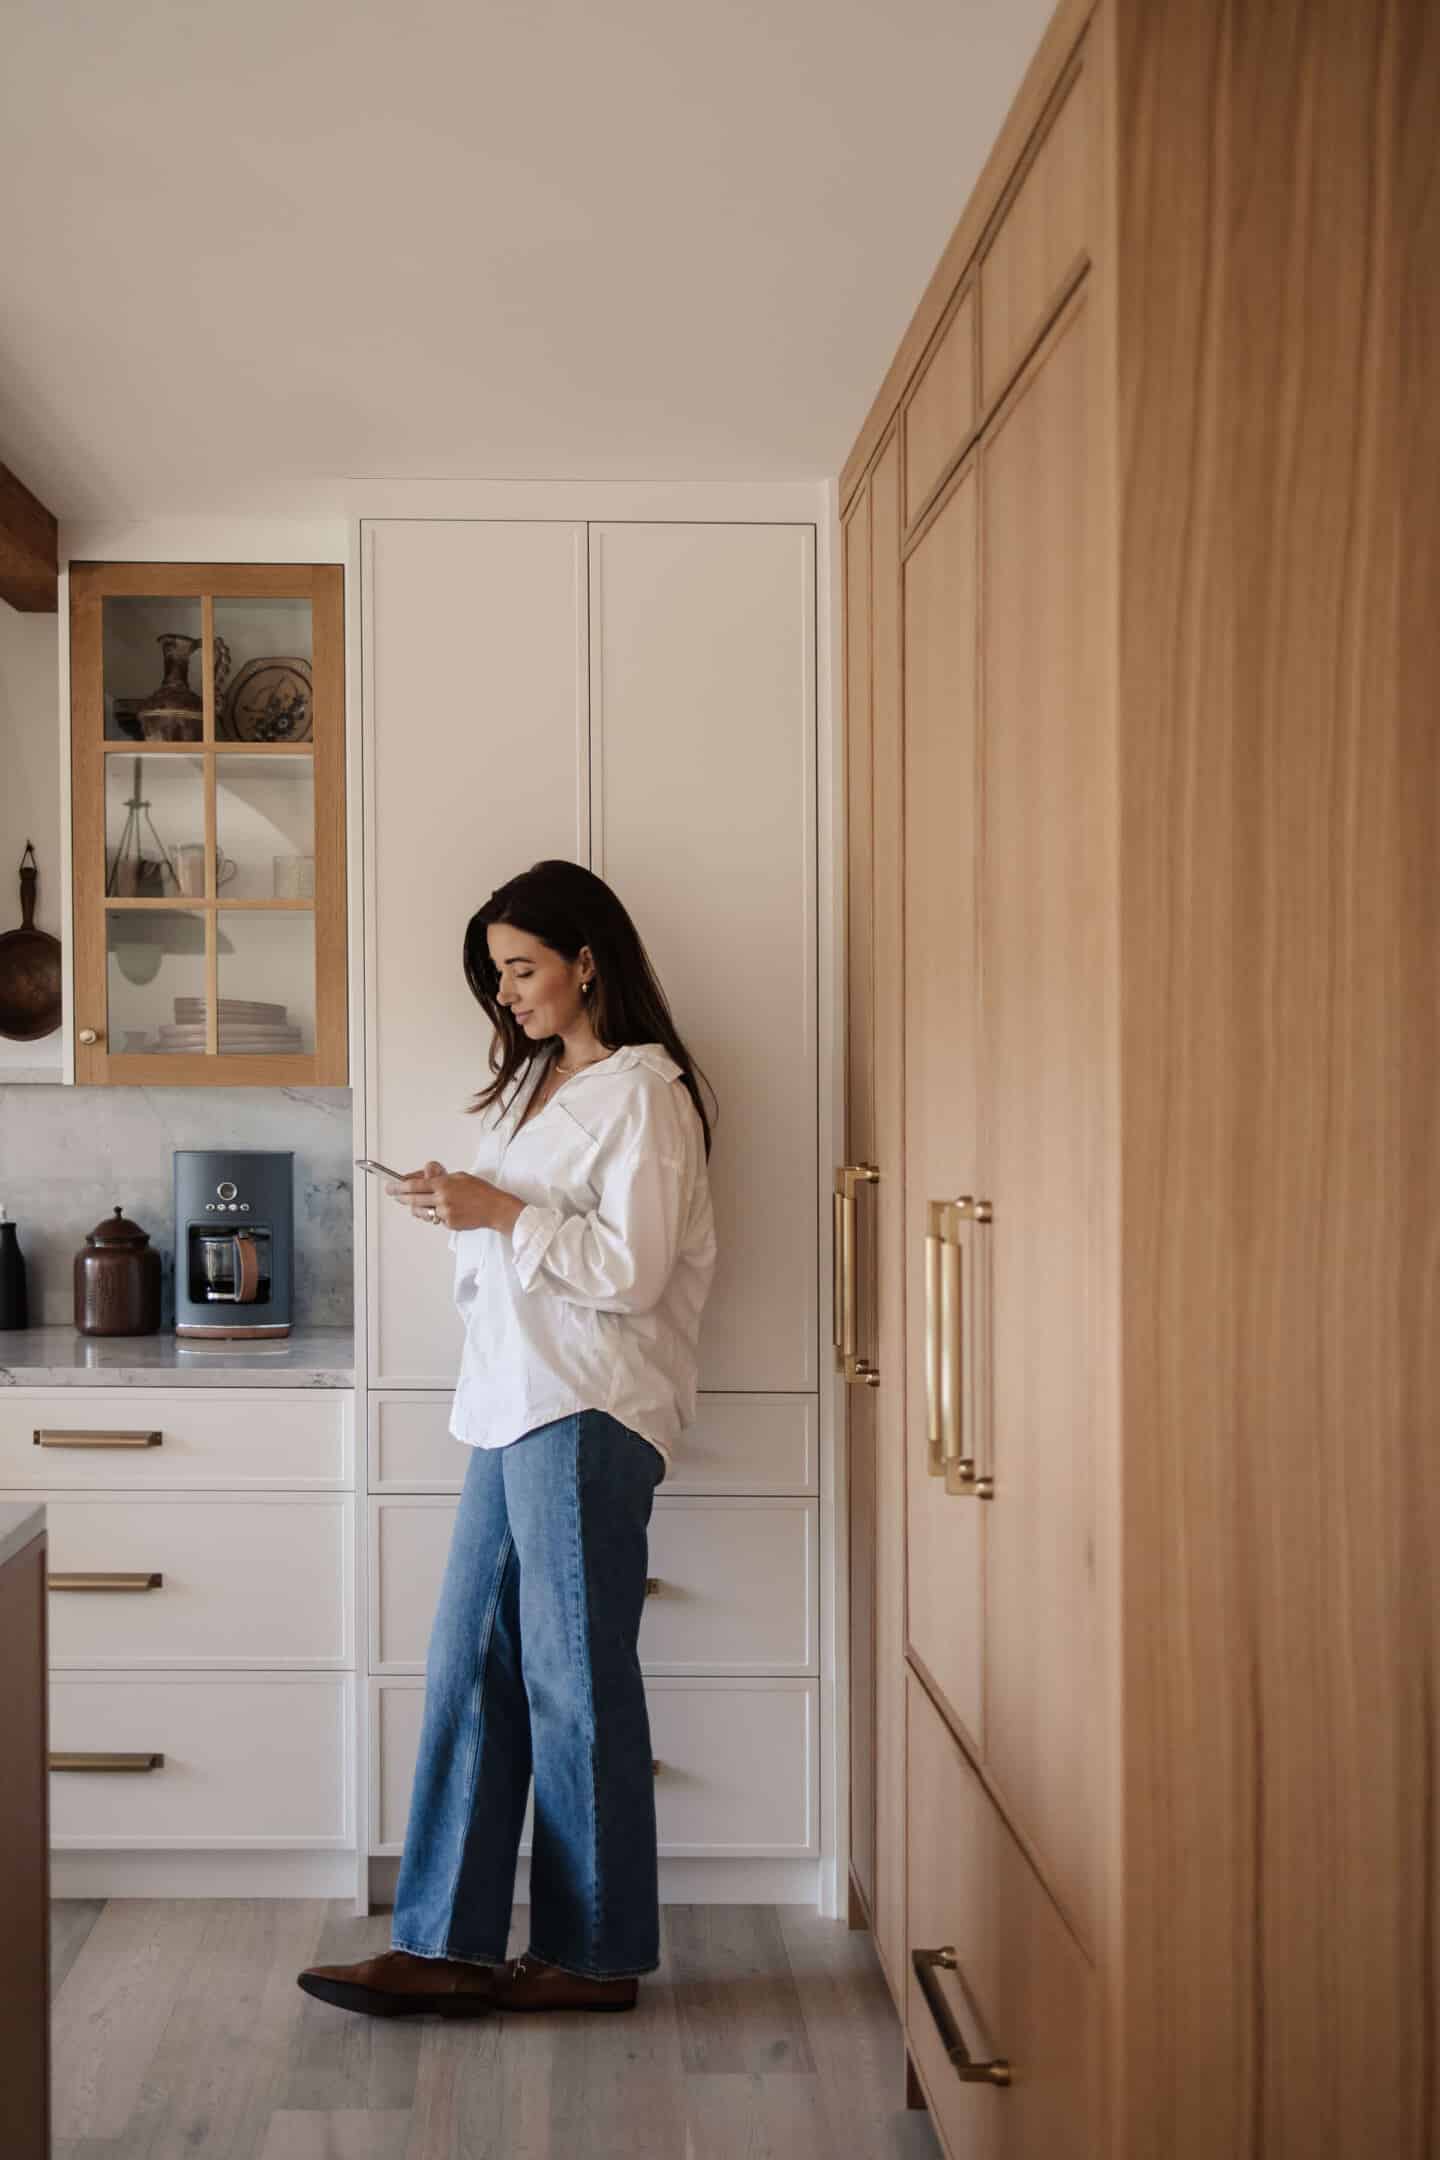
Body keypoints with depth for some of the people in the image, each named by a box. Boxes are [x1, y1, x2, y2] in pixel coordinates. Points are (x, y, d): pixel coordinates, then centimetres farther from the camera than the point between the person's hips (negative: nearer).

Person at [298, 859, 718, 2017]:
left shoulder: (642, 1092, -10)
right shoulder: (538, 1082, 17)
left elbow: (630, 1270, -17)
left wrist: (500, 1214, -17)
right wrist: (460, 1208, 6)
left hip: (588, 1413, -9)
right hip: (513, 1406, 9)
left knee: (575, 1679, 0)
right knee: (470, 1669, 8)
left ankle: (595, 1955, 14)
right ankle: (449, 1943, 16)